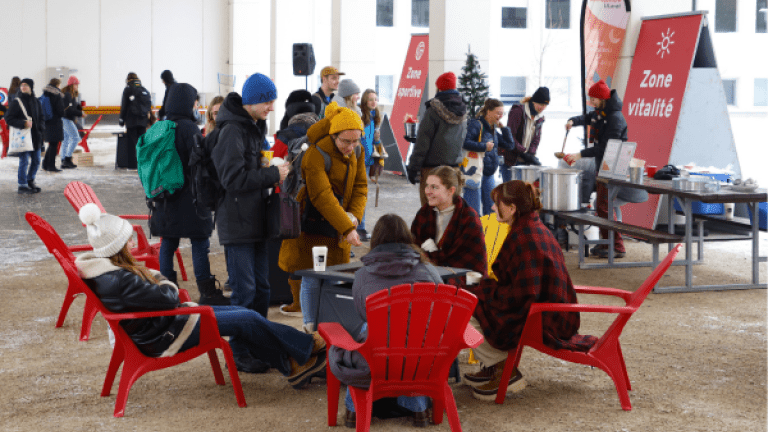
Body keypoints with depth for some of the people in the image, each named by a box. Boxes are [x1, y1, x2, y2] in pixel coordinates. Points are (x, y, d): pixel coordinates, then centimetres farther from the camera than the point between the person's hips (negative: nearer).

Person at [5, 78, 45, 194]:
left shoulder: (36, 102, 10)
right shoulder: (16, 102, -7)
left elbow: (41, 118, 18)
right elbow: (8, 118, -9)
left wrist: (41, 130, 1)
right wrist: (23, 124, -22)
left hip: (35, 136, 6)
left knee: (36, 160, 12)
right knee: (24, 161, -5)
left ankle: (30, 180, 30)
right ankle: (22, 186, 3)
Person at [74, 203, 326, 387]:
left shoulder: (105, 267, 3)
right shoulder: (118, 280, -29)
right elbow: (166, 298, -24)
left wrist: (155, 279, -10)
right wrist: (167, 286, -4)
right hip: (163, 339, -11)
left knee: (244, 316, 11)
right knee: (248, 321, -5)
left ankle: (292, 368, 19)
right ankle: (308, 349, 13)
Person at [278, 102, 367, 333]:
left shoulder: (356, 153, 0)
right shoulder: (316, 155, -22)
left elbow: (360, 186, 5)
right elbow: (322, 197, -28)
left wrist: (354, 215, -14)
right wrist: (347, 229, -32)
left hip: (339, 226, 6)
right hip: (313, 227, -6)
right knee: (312, 279, -3)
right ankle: (311, 330, 8)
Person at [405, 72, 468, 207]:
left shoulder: (434, 111, -12)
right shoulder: (462, 112, 8)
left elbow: (423, 142, -12)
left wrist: (413, 168, -8)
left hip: (433, 169, -6)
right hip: (454, 168, 6)